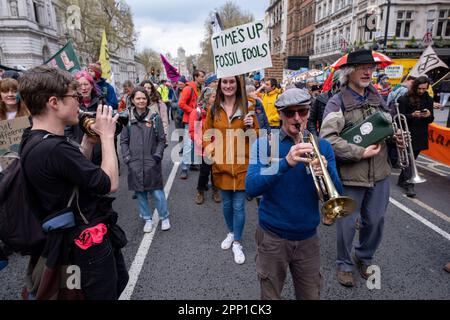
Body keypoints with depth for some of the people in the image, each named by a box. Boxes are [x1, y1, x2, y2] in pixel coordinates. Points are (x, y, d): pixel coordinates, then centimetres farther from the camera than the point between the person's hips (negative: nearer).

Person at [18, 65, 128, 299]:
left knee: (120, 280, 28)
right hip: (89, 243, -9)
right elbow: (110, 183, -23)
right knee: (105, 293, 14)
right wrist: (106, 135, -14)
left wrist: (89, 138, 0)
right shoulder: (54, 148, -30)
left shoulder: (34, 141, 2)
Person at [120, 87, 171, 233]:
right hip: (135, 163, 2)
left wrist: (157, 155, -8)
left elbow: (161, 139, 3)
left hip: (152, 162, -2)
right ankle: (147, 219, 27)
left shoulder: (155, 117, -1)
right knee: (140, 192, 10)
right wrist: (127, 158, -2)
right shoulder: (127, 118, 1)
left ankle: (164, 217, 21)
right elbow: (123, 141, 6)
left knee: (157, 192, 1)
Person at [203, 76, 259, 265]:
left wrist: (250, 127, -17)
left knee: (238, 205, 4)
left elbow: (256, 137, 3)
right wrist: (210, 152, -4)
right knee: (226, 203, 16)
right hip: (221, 165, 2)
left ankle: (237, 243, 21)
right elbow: (207, 134, 11)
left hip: (241, 165, -2)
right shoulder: (214, 109, 4)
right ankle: (231, 233, 40)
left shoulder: (246, 107, -1)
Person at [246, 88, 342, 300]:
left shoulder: (322, 146, 0)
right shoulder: (264, 144, -7)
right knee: (270, 295, 16)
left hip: (308, 237, 2)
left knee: (311, 295, 17)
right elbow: (251, 188, -21)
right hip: (272, 237, -2)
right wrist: (286, 162, -33)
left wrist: (326, 172, -26)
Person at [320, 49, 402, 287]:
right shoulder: (337, 102, -11)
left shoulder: (378, 98, 9)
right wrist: (361, 153, -21)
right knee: (347, 223, 9)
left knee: (375, 221, 17)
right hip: (350, 175, -5)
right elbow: (328, 137, -22)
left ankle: (364, 258, 43)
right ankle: (344, 264, 33)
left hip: (380, 174, 6)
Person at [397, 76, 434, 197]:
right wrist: (412, 115, -24)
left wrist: (429, 115, -13)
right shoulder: (404, 99, -6)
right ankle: (409, 185, -6)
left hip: (421, 136, 5)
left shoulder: (428, 99, 8)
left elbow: (431, 120, 10)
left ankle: (402, 180, 26)